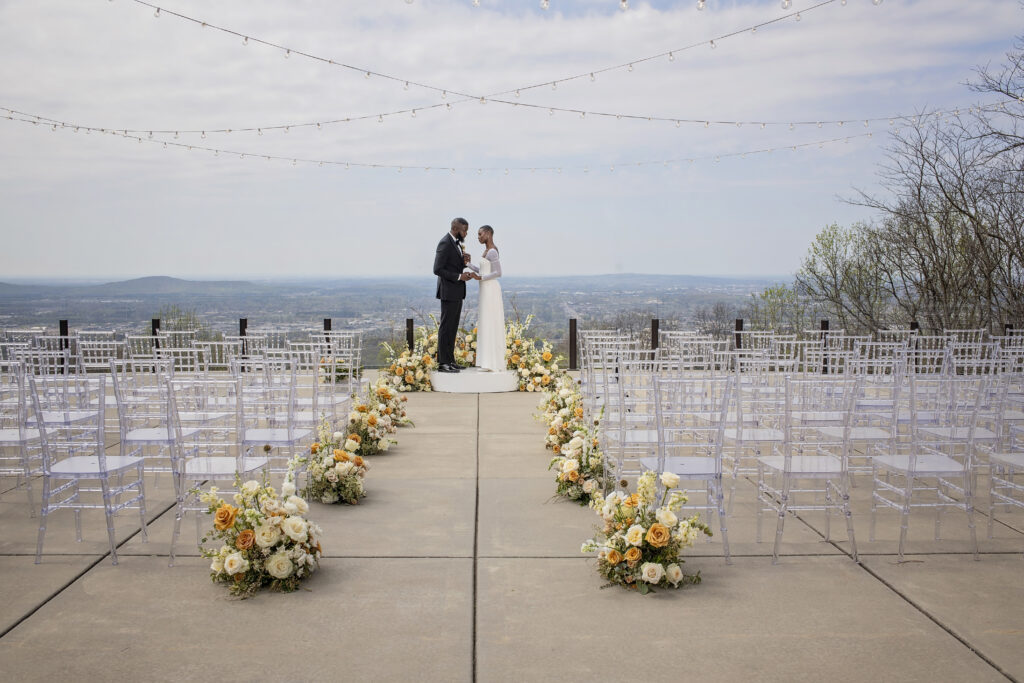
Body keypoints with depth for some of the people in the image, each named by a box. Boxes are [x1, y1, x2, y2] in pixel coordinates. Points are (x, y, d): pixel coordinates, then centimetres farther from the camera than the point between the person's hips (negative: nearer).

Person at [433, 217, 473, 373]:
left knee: (453, 327, 11)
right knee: (446, 327, -6)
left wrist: (464, 261, -1)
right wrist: (459, 277, -21)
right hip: (448, 292, -10)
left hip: (457, 292, 10)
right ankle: (443, 363, -3)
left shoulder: (456, 243, 15)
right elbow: (438, 269, -19)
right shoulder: (445, 243, -15)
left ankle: (449, 360, 15)